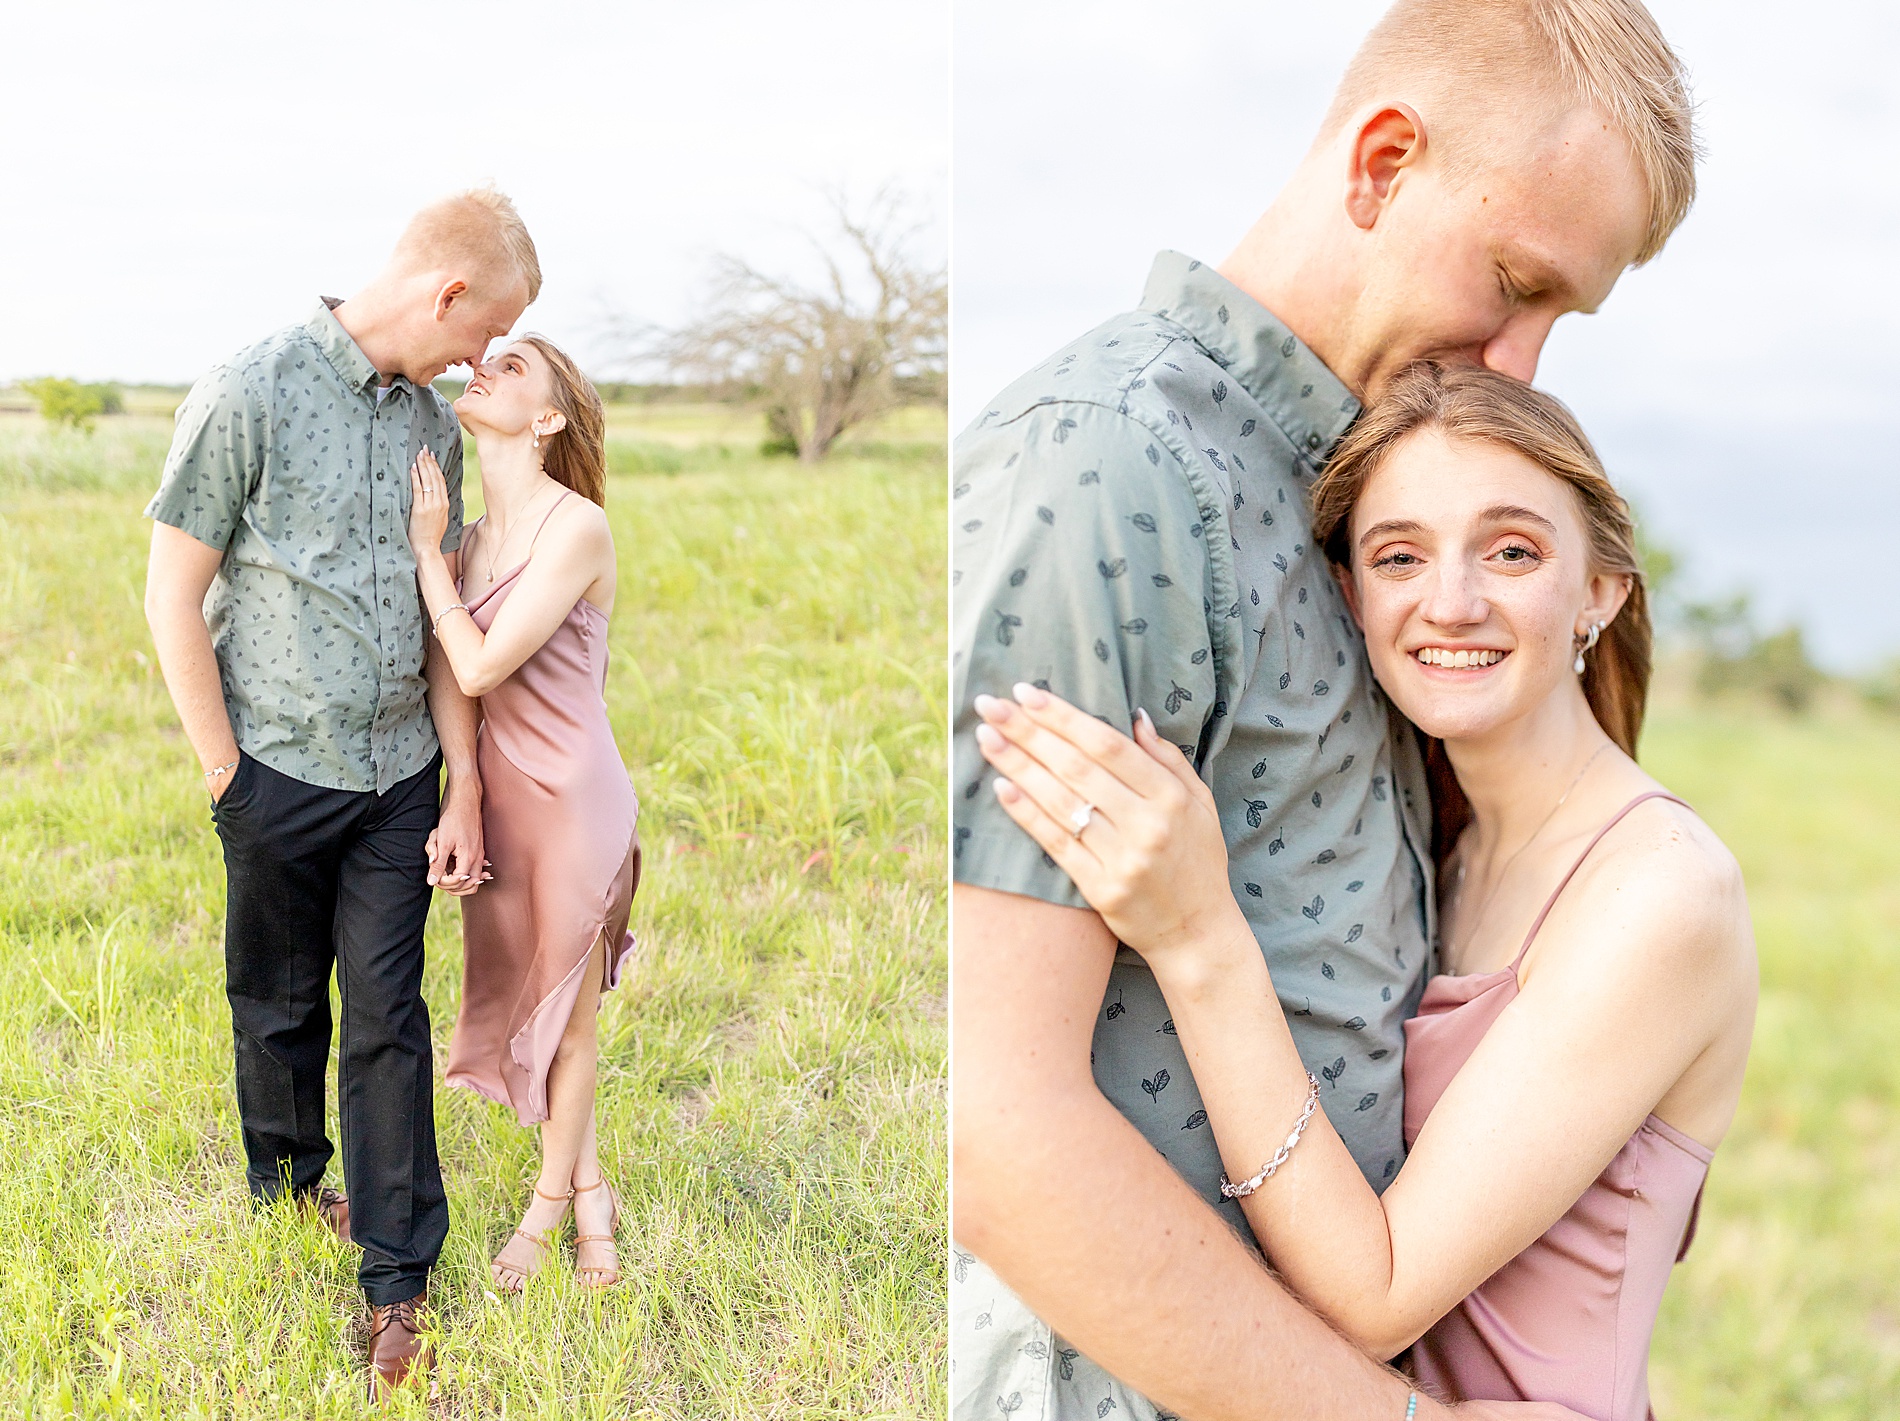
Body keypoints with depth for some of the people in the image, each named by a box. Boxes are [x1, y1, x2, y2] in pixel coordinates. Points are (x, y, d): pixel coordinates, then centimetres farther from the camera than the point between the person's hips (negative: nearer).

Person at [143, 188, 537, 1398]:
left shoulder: (434, 424, 4)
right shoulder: (249, 395, -14)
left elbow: (443, 619, 8)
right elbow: (174, 602, -10)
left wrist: (466, 788, 6)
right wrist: (228, 776, -7)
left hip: (401, 777, 4)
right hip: (281, 776, -3)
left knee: (388, 1020, 5)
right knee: (279, 1006, 15)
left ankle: (398, 1278, 14)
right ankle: (285, 1188, 40)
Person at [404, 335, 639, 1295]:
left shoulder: (576, 528, -18)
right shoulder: (475, 538, 5)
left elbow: (479, 666, -20)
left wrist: (425, 550, -12)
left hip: (572, 797, -7)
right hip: (497, 792, 7)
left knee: (564, 1018, 10)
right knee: (512, 1004, 16)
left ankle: (550, 1202, 31)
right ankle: (589, 1192, 34)